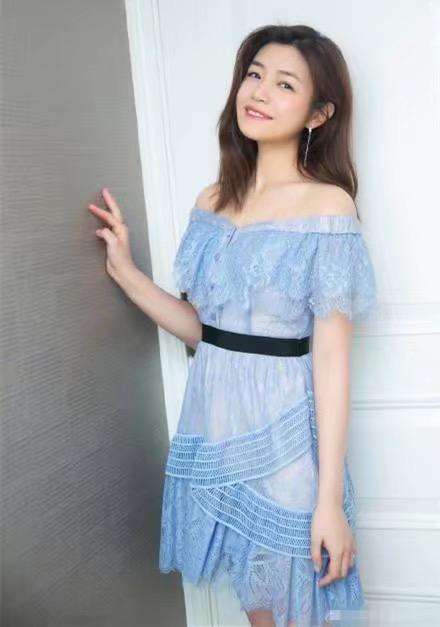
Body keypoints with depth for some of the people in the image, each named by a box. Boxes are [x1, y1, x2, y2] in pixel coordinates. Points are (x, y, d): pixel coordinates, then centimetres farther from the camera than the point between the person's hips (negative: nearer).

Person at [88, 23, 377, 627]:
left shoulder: (328, 204, -12)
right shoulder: (212, 201, 5)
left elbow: (332, 359, -15)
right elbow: (202, 326, 7)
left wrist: (330, 500, -16)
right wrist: (125, 271, 0)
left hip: (283, 431, -5)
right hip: (212, 423, 5)